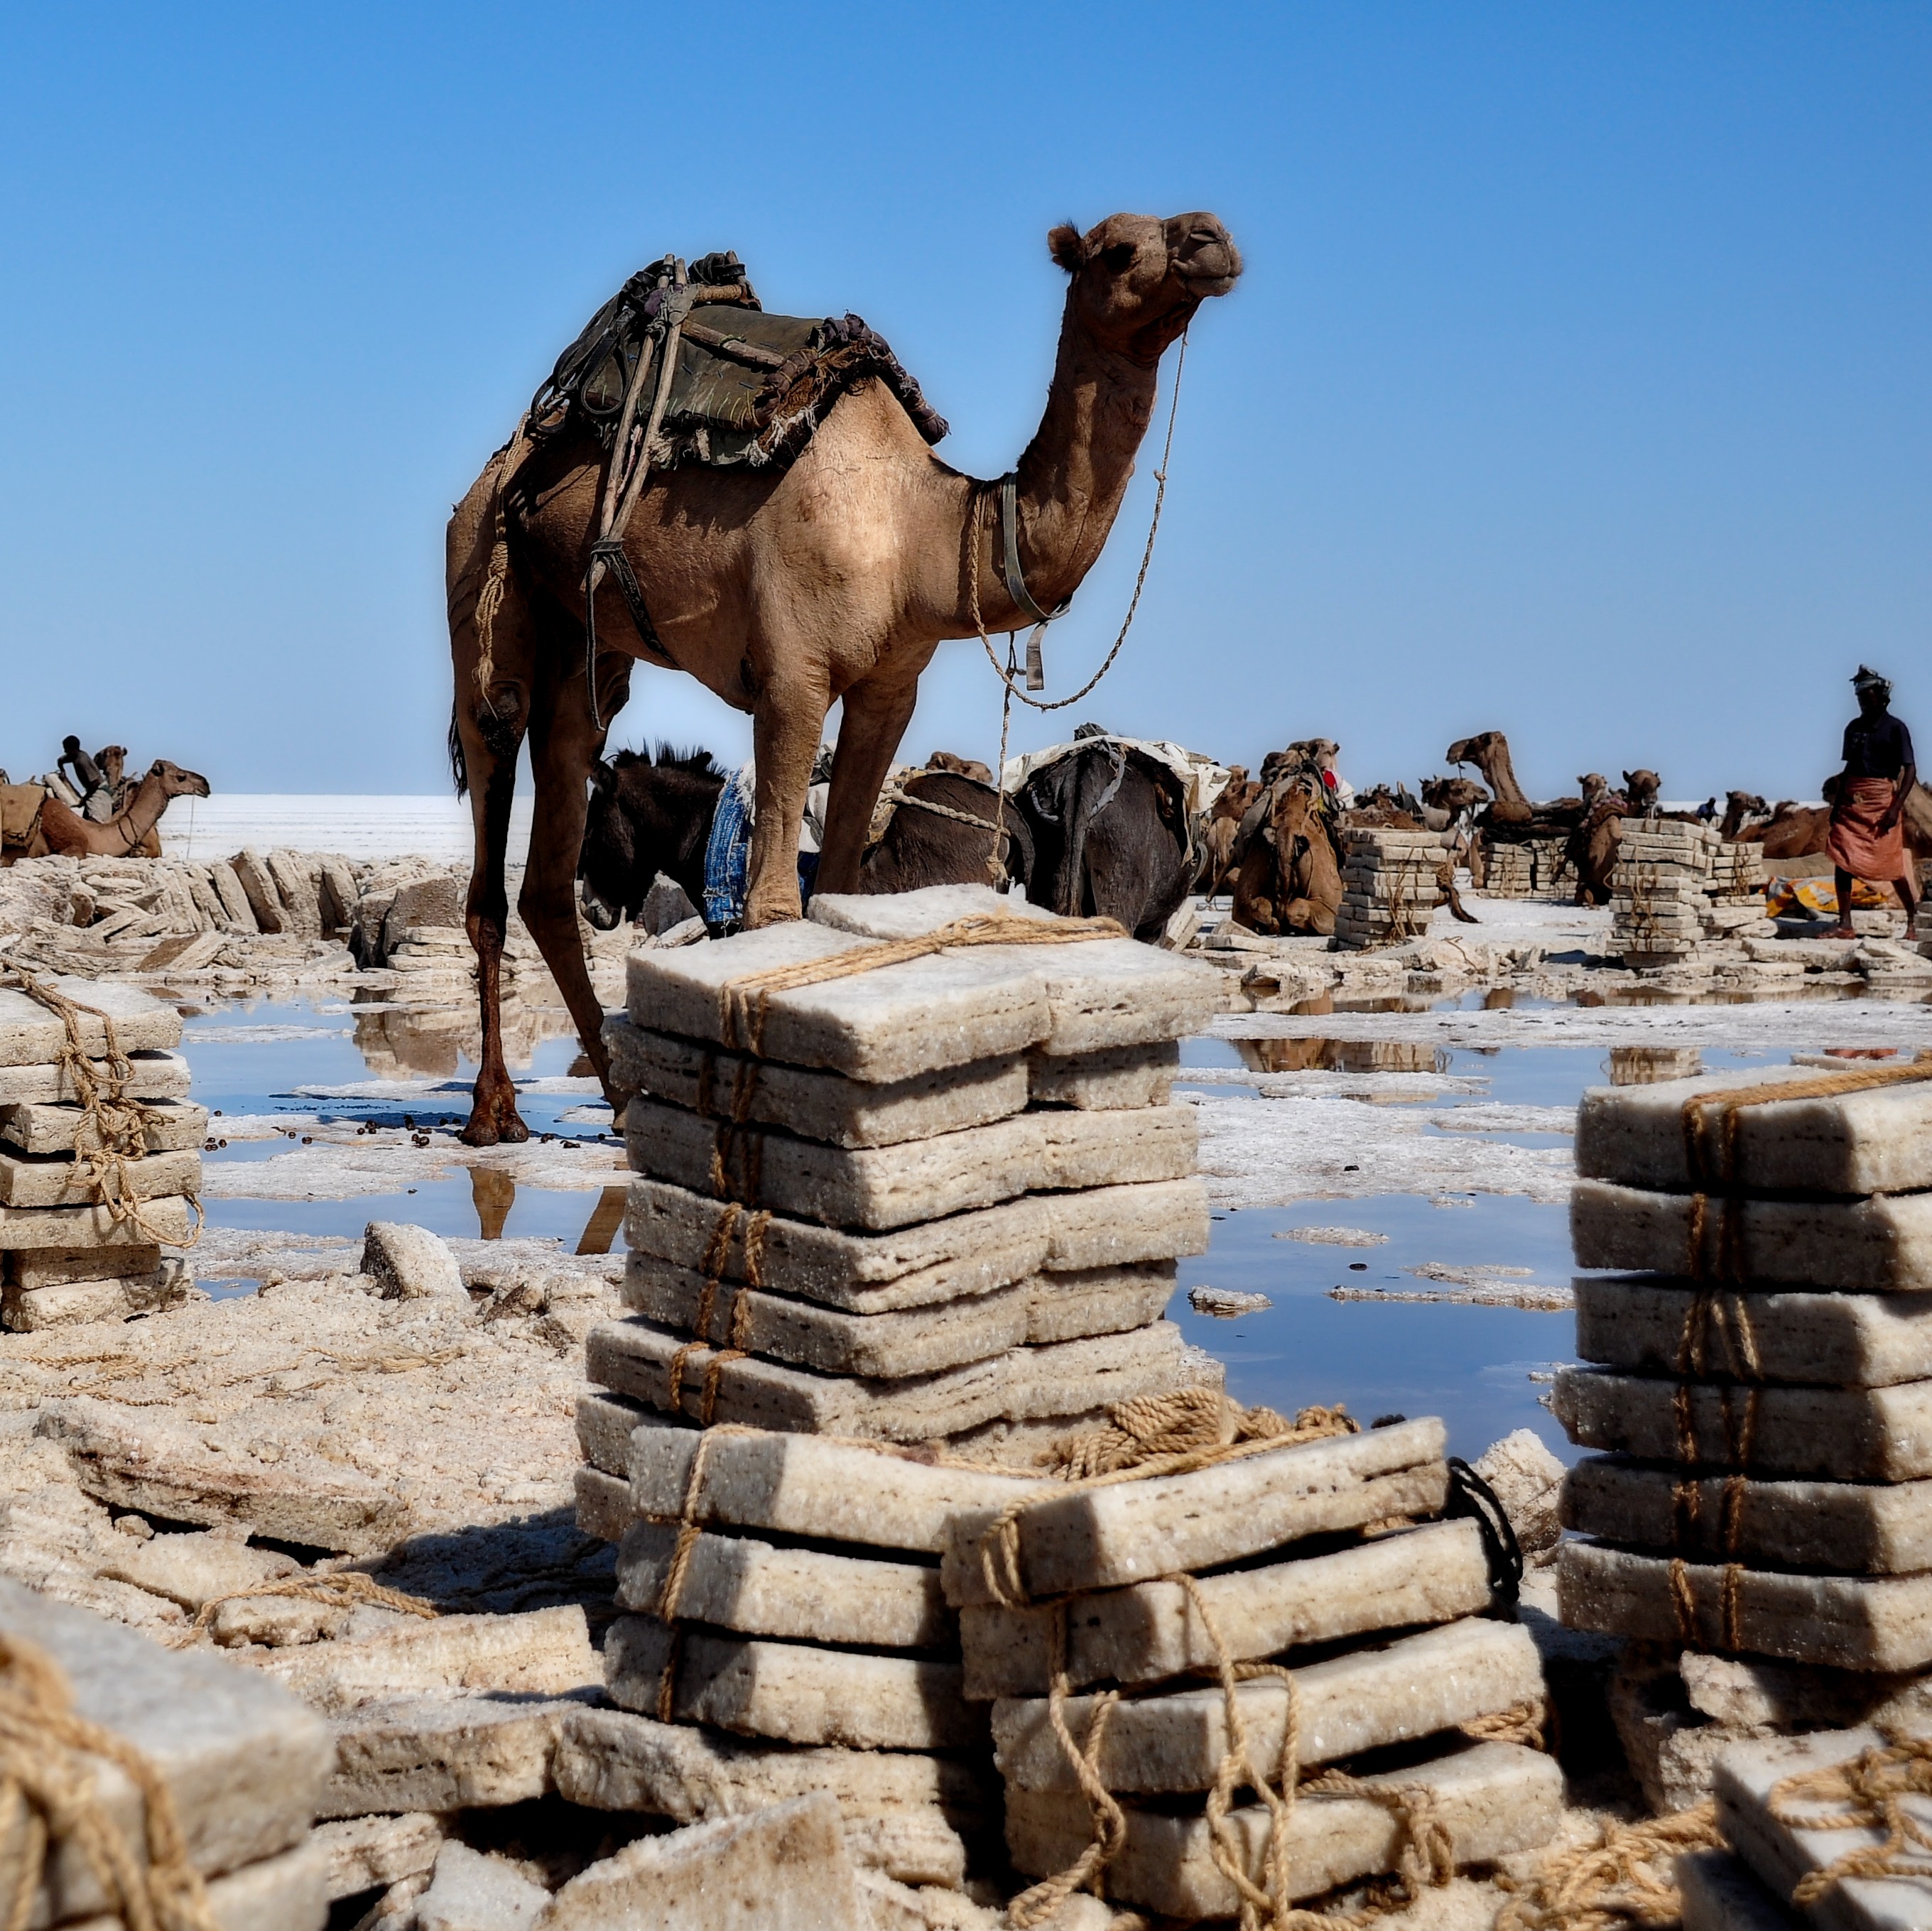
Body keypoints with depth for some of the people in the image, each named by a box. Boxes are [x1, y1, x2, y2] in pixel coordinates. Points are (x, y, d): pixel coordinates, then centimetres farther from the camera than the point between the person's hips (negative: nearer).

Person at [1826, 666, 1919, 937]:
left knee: (1891, 863, -3)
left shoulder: (1895, 728, -3)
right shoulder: (1854, 728, 13)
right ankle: (1844, 925, -3)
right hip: (1852, 802, 5)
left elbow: (1910, 770, -7)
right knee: (1843, 859, -4)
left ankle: (1914, 918, 12)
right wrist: (1837, 804, 12)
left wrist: (1896, 808, -16)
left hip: (1881, 801, -5)